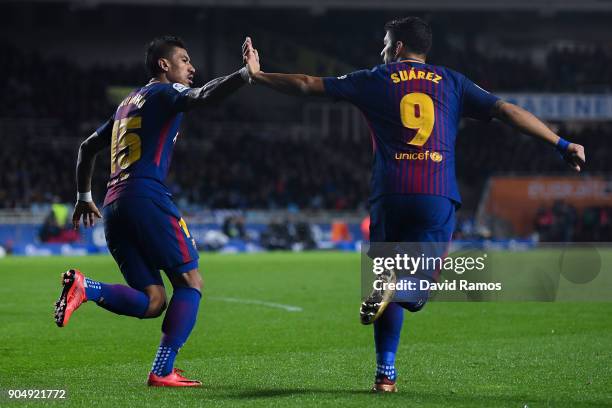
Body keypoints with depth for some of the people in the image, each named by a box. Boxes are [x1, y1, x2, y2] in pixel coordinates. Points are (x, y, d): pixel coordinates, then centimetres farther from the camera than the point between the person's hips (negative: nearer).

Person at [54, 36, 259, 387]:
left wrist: (84, 196, 42)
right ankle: (163, 372, -9)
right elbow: (204, 97, -18)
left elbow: (88, 147, 35)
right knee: (190, 282, 0)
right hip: (147, 196, -8)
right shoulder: (165, 93, 4)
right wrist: (247, 73, -12)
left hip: (114, 206, 8)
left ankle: (85, 288, -19)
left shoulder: (128, 103, 28)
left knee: (152, 301, 4)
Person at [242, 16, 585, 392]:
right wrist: (562, 144, 12)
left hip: (390, 195, 0)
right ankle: (396, 284, -33)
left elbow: (307, 85, 13)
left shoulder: (374, 81, 13)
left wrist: (257, 76, 27)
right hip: (439, 196, 0)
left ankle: (386, 372, 0)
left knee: (390, 283, 13)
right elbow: (507, 111, 9)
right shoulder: (452, 82, 16)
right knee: (415, 293, 3)